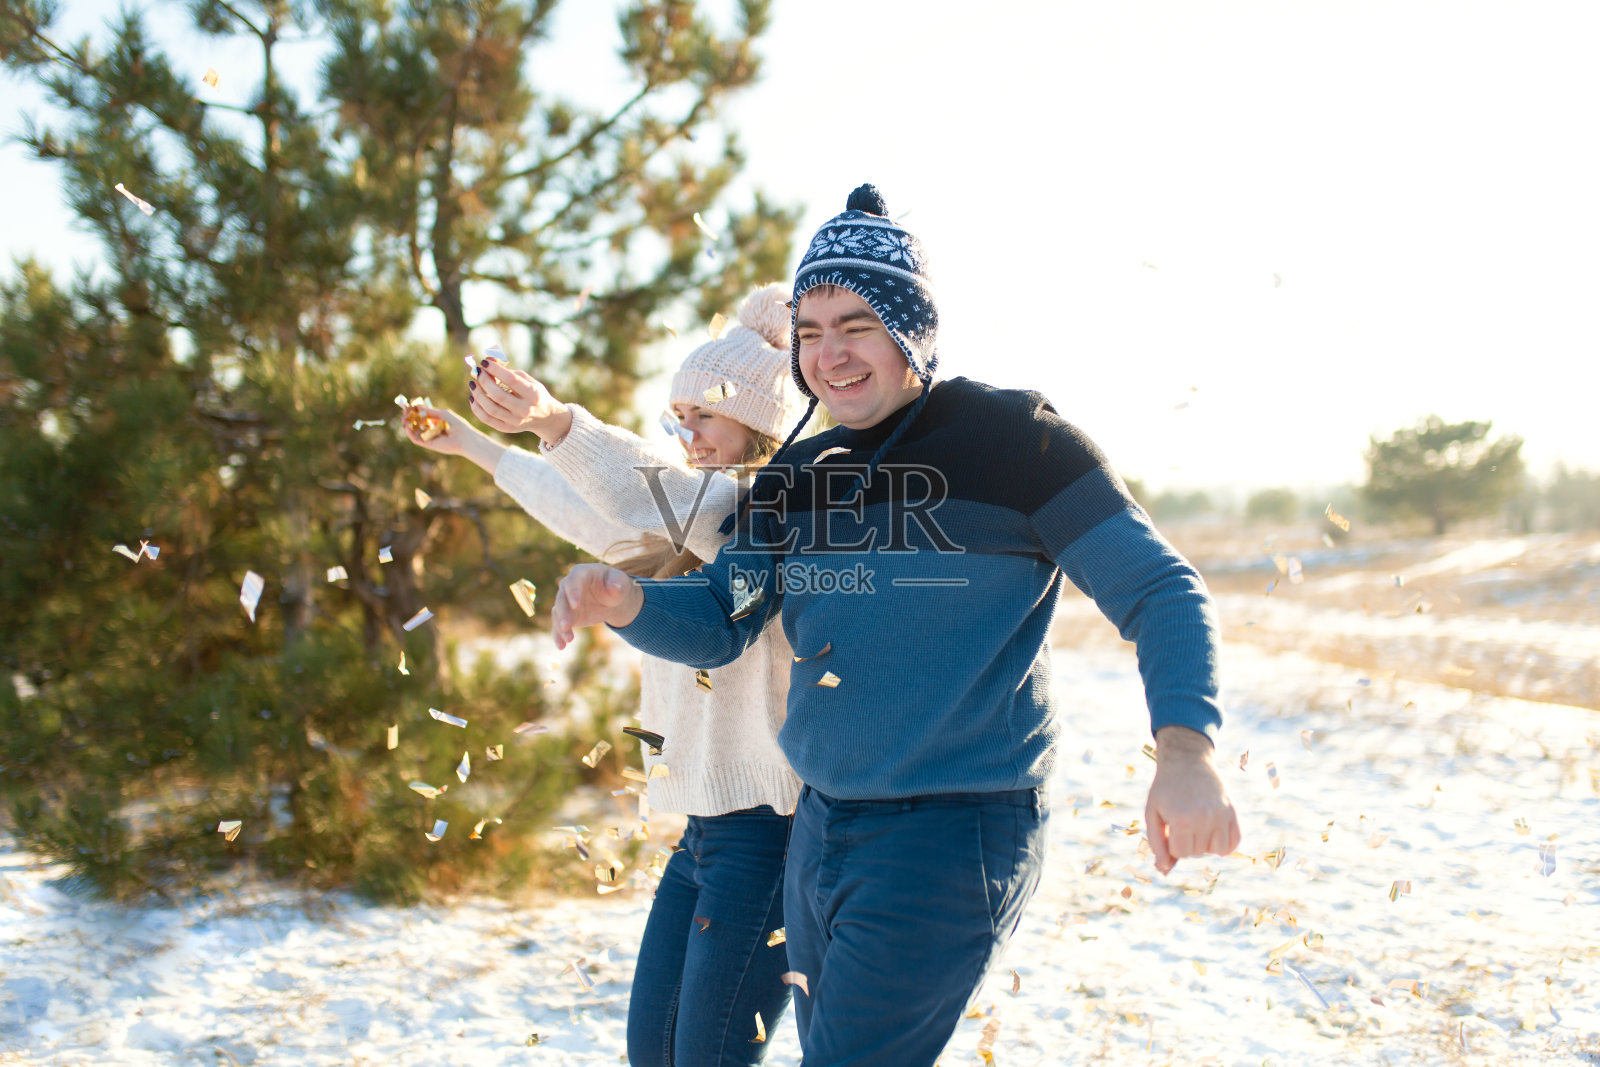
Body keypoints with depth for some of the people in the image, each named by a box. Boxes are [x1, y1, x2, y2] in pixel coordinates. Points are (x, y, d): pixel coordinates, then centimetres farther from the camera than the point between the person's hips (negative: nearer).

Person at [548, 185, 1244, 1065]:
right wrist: (620, 600, -14)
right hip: (819, 828, 7)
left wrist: (1185, 745, -28)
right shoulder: (797, 474, 9)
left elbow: (1159, 591, -10)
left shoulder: (1014, 438, -9)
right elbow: (715, 624, 8)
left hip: (955, 831, -7)